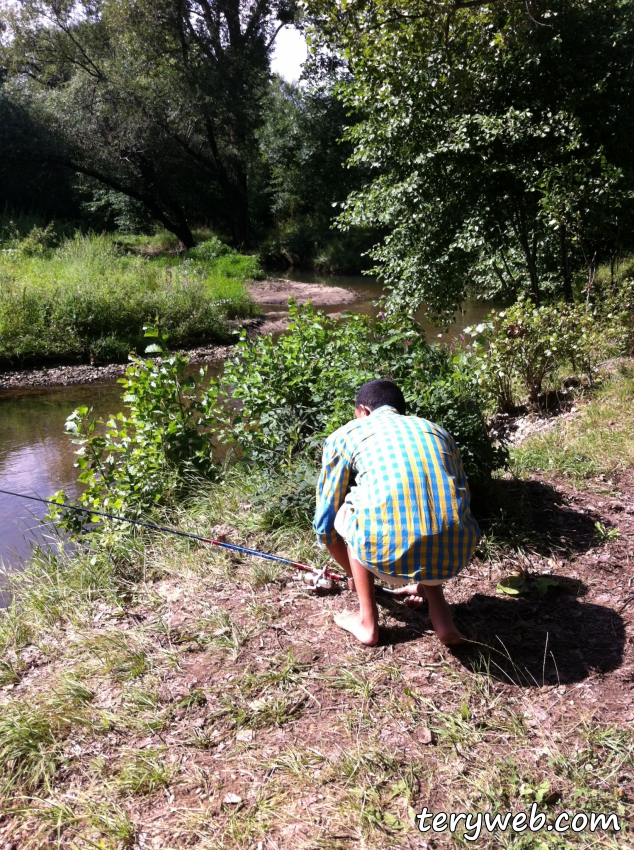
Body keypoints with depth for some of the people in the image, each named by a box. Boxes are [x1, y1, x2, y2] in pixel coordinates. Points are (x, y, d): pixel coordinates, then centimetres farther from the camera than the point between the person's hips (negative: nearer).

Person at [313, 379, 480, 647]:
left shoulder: (345, 434, 20)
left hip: (387, 551, -3)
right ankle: (440, 612, 24)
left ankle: (367, 621, 27)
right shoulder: (438, 431, 29)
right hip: (456, 552, 4)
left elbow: (324, 522, 25)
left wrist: (353, 574, 45)